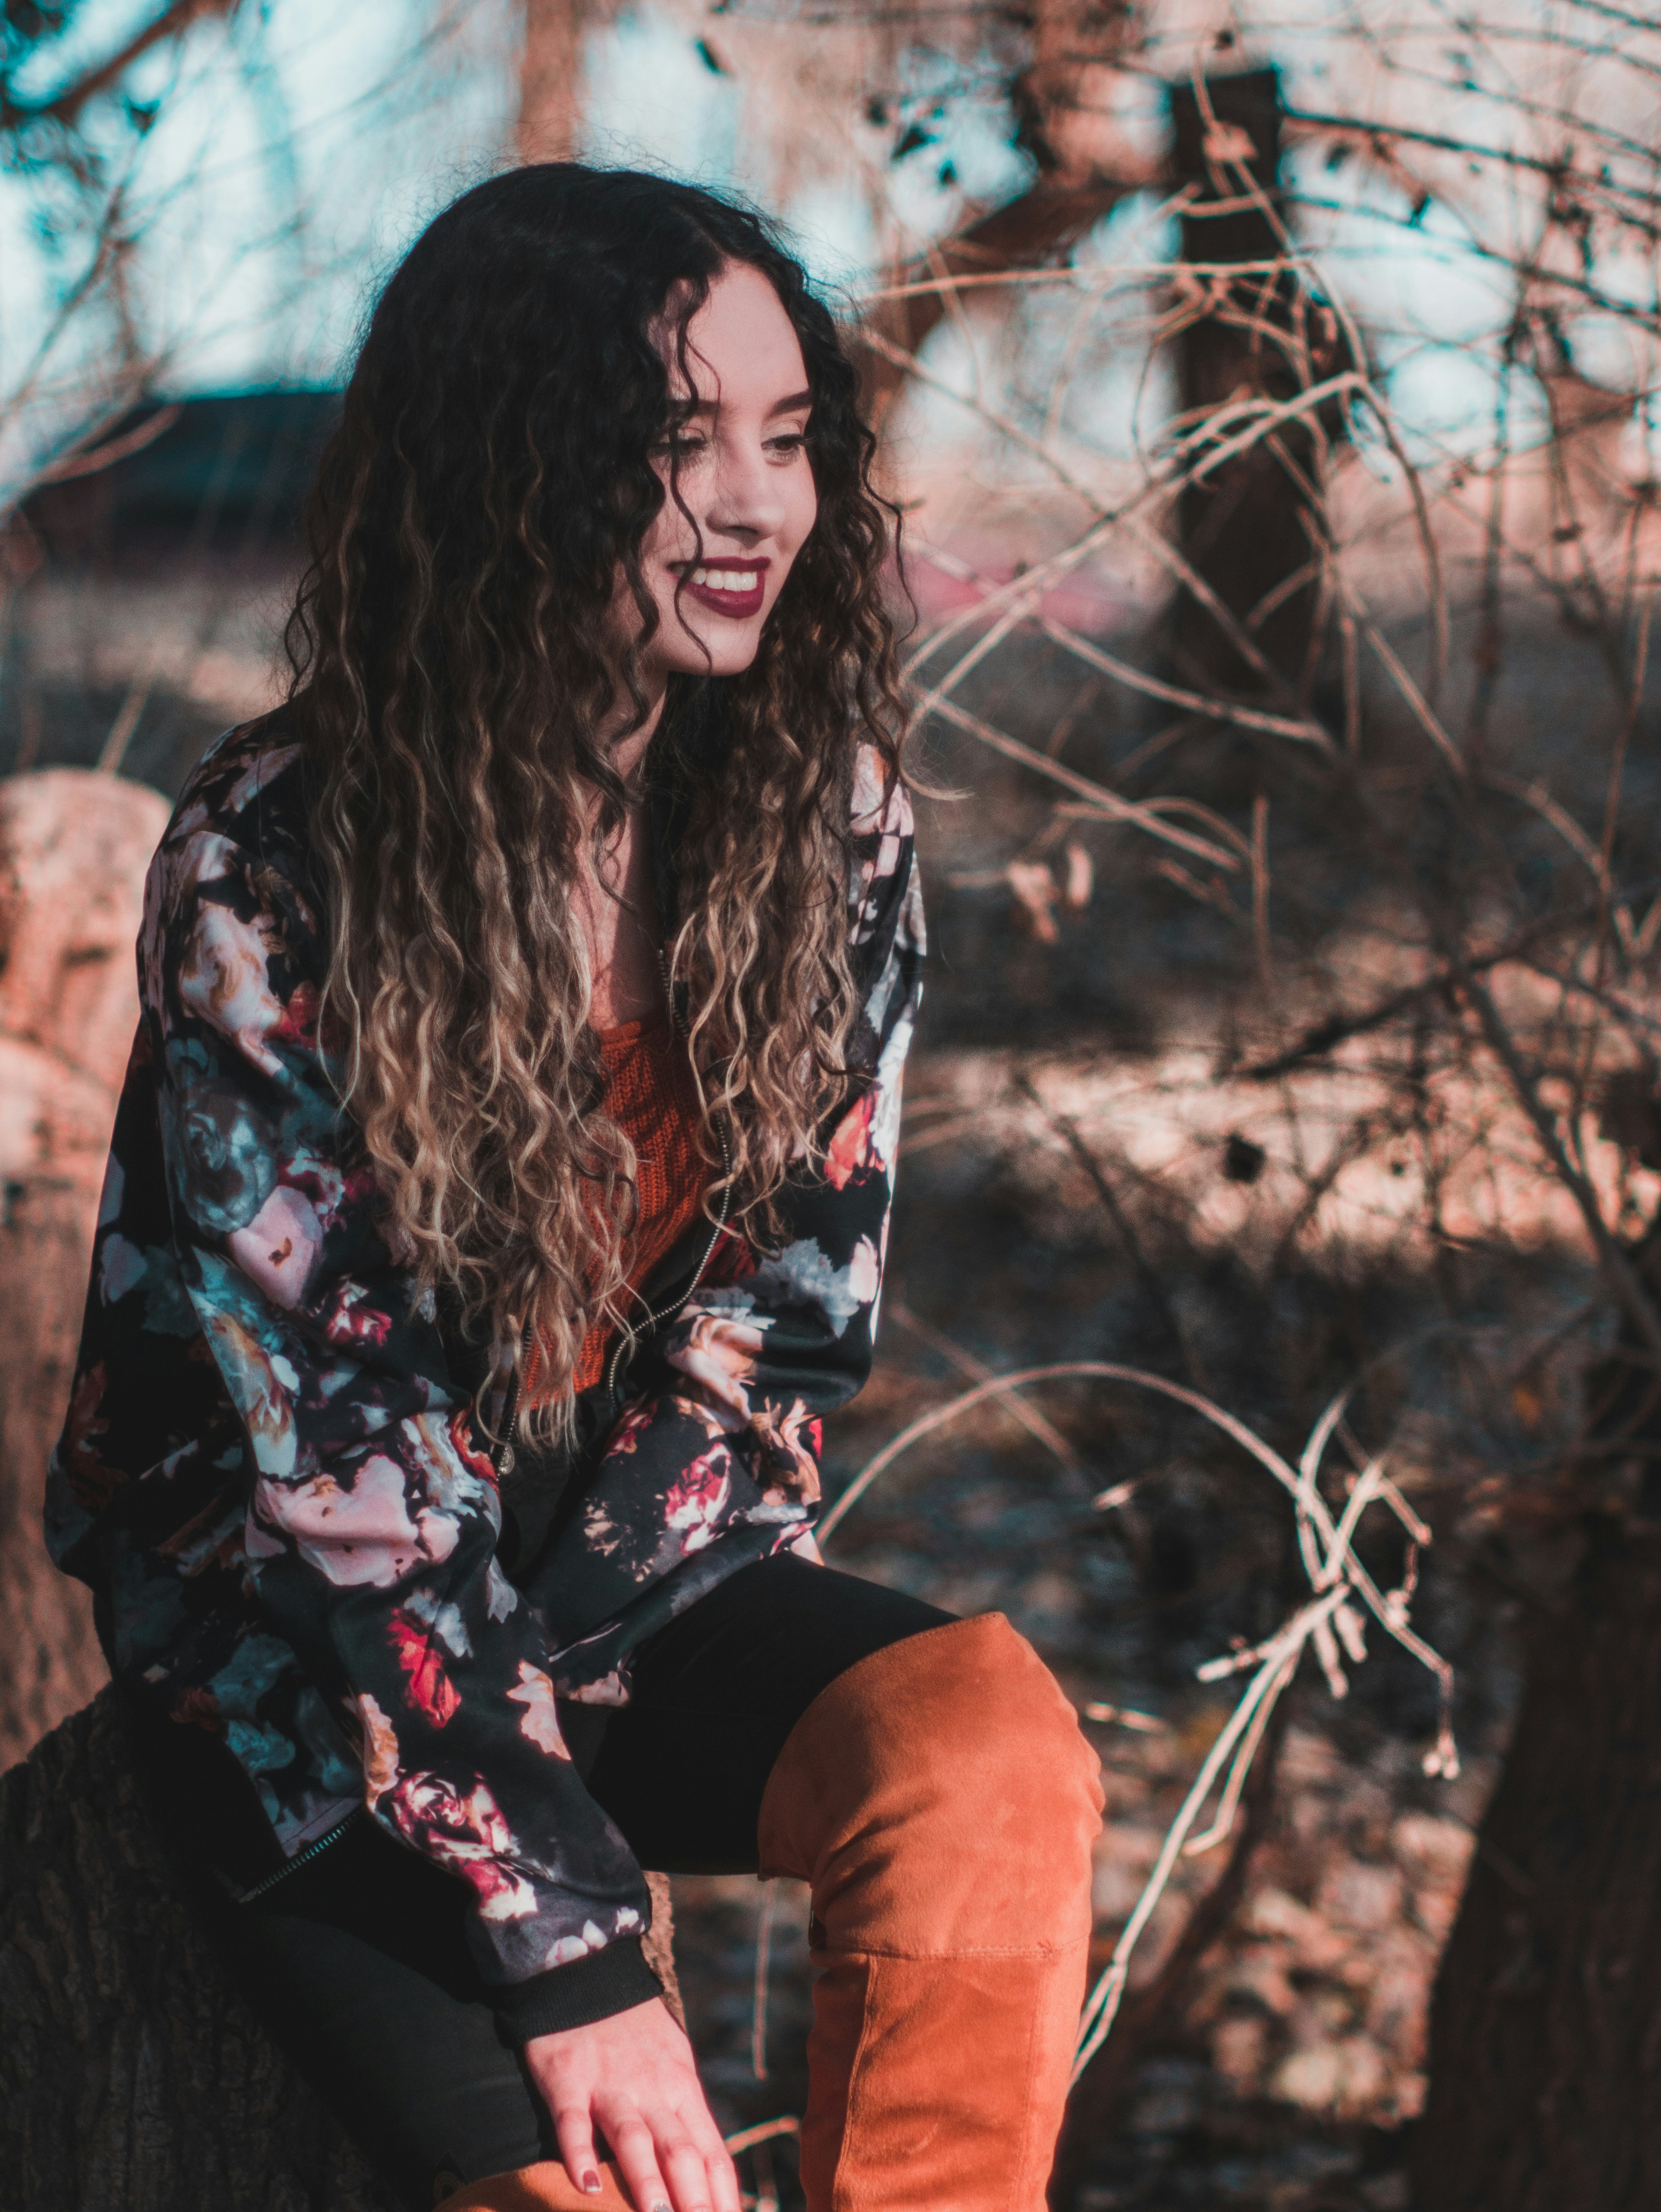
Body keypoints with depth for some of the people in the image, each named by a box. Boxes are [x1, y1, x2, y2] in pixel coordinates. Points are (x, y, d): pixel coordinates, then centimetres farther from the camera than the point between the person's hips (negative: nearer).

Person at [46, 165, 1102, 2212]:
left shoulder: (825, 812, -5)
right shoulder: (270, 882, -20)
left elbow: (791, 1304, 2)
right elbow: (332, 1462, -20)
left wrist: (581, 1636, -11)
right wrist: (567, 1940, -23)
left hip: (634, 1585, 4)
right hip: (302, 1654, -4)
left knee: (992, 1743, -27)